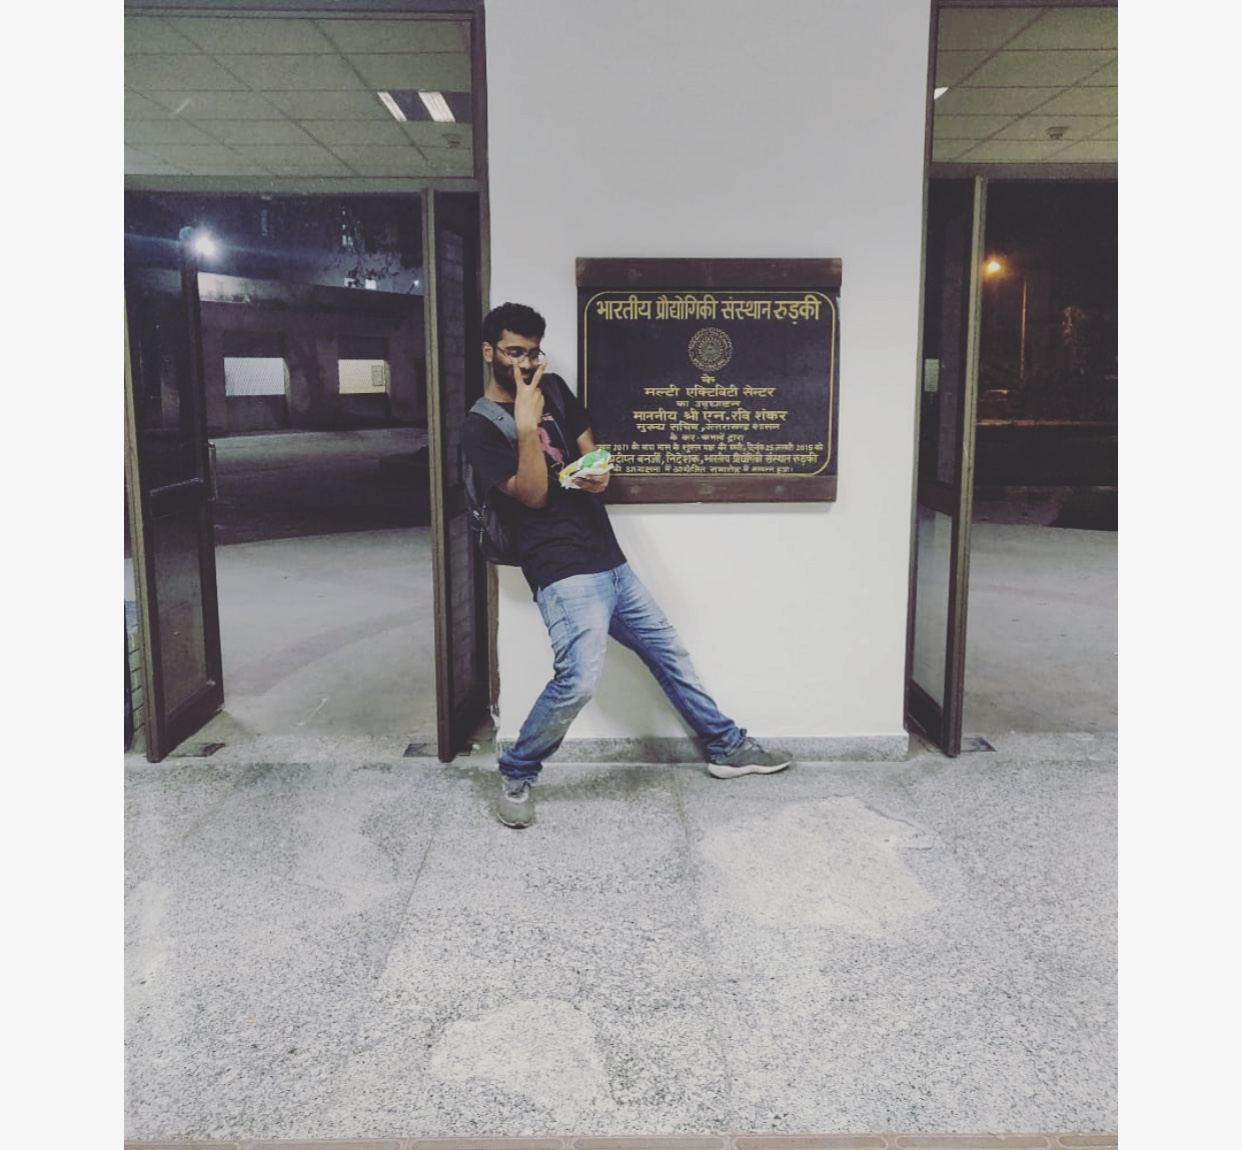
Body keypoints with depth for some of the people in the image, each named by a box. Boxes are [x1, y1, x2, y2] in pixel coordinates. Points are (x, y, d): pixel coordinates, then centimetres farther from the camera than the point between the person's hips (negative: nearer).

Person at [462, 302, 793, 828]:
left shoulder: (553, 389, 14)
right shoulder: (480, 428, -5)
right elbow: (533, 495, -13)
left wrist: (598, 475, -6)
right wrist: (526, 425, -24)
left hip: (608, 559, 7)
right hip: (563, 571, -7)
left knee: (669, 653, 15)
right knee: (578, 679, -24)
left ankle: (726, 747, 31)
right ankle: (516, 774, 0)